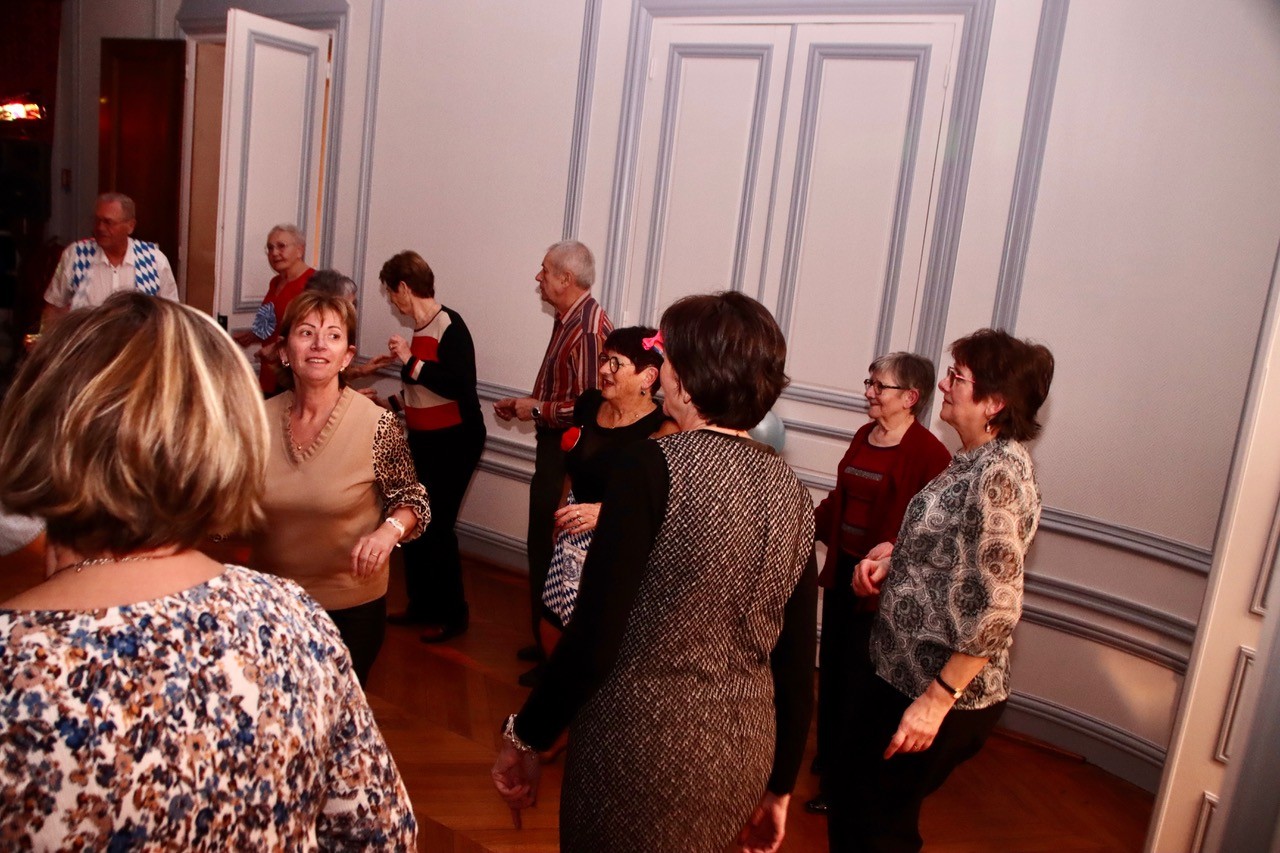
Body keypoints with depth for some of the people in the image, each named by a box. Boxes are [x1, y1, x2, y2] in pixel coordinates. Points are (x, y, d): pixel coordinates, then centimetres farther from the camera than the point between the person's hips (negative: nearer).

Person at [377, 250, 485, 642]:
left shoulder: (449, 326, -17)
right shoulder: (420, 327, 7)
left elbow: (460, 385, -27)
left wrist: (410, 361, -24)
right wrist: (394, 402, 27)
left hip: (455, 440, -9)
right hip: (423, 439, 9)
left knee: (437, 525, -5)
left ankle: (452, 614, 11)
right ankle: (422, 605, 28)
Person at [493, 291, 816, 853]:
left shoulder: (654, 466, -18)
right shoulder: (792, 493, -1)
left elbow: (593, 638, -20)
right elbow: (796, 664, 4)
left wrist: (526, 737, -6)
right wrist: (779, 784, 15)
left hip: (642, 745, -5)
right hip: (743, 750, 6)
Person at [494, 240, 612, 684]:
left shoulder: (589, 329, -22)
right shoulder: (567, 321, 10)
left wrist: (537, 409, -16)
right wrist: (521, 405, 12)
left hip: (571, 456, -10)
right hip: (555, 449, 10)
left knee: (554, 553, -1)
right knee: (543, 546, 20)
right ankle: (546, 642, 36)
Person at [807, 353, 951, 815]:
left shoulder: (928, 453, -16)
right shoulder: (864, 436, 9)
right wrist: (813, 522, 10)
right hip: (843, 568, 8)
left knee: (859, 674, 3)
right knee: (832, 664, 18)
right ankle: (829, 757, 39)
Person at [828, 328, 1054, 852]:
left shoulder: (997, 474, -22)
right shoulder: (978, 462, 8)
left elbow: (996, 609, -26)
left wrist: (936, 700, -23)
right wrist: (889, 566, 2)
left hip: (938, 695, -9)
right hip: (904, 673, 9)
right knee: (851, 808, 21)